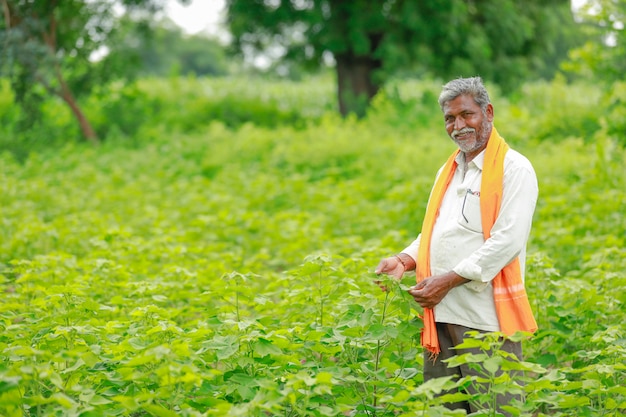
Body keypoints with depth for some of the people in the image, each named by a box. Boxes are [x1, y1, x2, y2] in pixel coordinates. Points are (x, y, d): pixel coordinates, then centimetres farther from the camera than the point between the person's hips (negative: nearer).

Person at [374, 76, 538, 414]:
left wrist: (448, 280, -16)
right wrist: (405, 260, 3)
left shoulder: (513, 169, -5)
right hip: (441, 314, 7)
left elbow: (507, 241, -15)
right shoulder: (448, 171, 19)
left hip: (486, 317, -7)